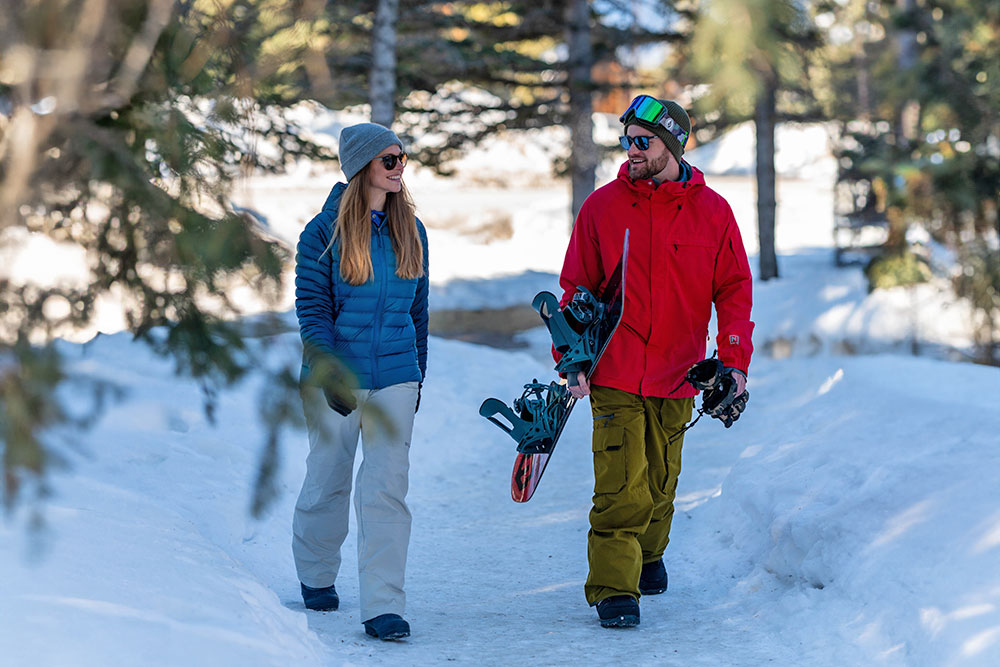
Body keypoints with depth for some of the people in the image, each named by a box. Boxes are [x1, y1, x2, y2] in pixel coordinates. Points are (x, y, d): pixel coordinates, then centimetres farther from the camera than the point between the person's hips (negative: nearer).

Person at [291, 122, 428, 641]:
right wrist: (331, 374, -16)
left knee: (388, 487, -7)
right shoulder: (325, 231, -5)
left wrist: (417, 374, 15)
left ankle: (383, 606, -8)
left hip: (394, 378, 2)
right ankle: (316, 576, 35)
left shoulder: (411, 232, 9)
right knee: (329, 480, 10)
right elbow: (312, 307, -8)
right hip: (336, 376, -2)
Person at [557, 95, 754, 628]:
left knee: (661, 481, 13)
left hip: (677, 379, 2)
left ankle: (649, 553, 38)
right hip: (614, 375, -2)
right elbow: (577, 289, 5)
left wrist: (735, 362, -5)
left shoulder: (712, 212, 2)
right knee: (622, 487, -11)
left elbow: (733, 290, 5)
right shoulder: (602, 207, 1)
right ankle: (613, 588, -5)